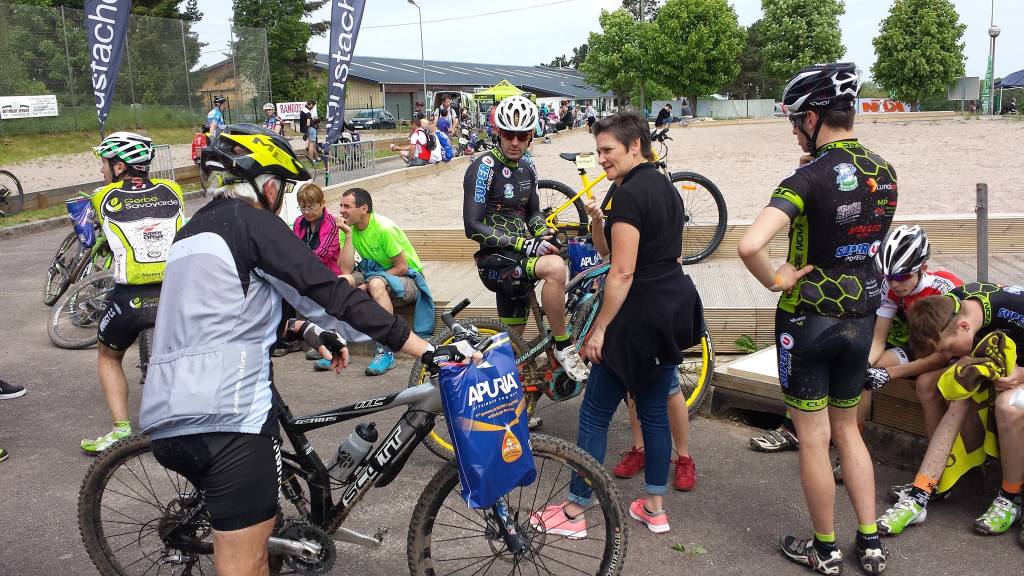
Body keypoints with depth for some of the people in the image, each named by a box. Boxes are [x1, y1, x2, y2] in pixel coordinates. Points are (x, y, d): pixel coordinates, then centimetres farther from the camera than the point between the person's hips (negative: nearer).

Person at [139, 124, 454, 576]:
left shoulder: (192, 231, 20)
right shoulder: (252, 221, -5)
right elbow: (333, 294, -13)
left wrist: (311, 331, 35)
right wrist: (426, 350, -12)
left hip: (165, 419, 9)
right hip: (227, 420, -9)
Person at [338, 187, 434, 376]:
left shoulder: (384, 228, -21)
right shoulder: (348, 228, -4)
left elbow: (401, 268, -19)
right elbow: (346, 269, -12)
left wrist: (367, 286, -20)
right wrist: (348, 235, -19)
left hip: (408, 279, -6)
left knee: (376, 283, -38)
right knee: (342, 281, -21)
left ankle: (385, 351, -31)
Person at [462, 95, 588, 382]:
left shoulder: (527, 167, 10)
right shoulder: (484, 167, -13)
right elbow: (473, 227, -18)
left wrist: (544, 234, -4)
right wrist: (525, 244, -23)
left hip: (521, 255, 8)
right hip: (496, 260, -7)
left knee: (514, 338, 12)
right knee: (555, 267, -32)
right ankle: (563, 346, -18)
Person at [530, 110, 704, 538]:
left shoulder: (627, 194, -17)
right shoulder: (666, 188, 13)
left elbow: (622, 271, -21)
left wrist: (600, 328, -16)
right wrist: (597, 219, 3)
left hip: (640, 316, -10)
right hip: (675, 309, 10)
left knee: (595, 413, 3)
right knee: (654, 410, 17)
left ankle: (573, 512, 14)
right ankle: (655, 508, 28)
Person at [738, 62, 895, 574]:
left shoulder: (809, 178, -21)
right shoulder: (884, 172, 1)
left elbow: (750, 245, -36)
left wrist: (775, 280, -16)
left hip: (808, 321, -7)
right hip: (862, 318, 7)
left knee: (813, 438, 8)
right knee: (846, 428, 21)